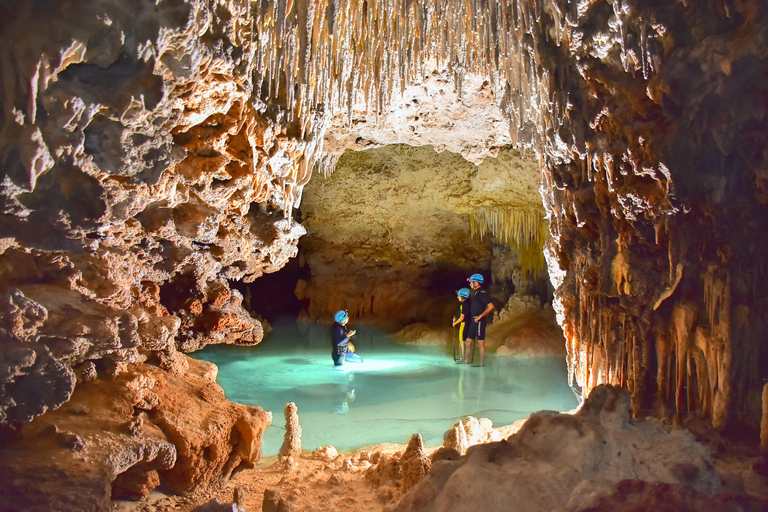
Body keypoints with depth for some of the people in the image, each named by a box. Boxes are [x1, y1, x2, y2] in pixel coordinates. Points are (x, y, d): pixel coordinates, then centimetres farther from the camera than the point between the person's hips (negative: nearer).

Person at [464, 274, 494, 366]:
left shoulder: (482, 293, -13)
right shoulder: (474, 293, 16)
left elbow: (490, 306, -21)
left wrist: (480, 316, -19)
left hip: (479, 321, -9)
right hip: (473, 321, 9)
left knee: (480, 343, -3)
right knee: (468, 342, 10)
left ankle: (482, 363, 3)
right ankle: (466, 360, 16)